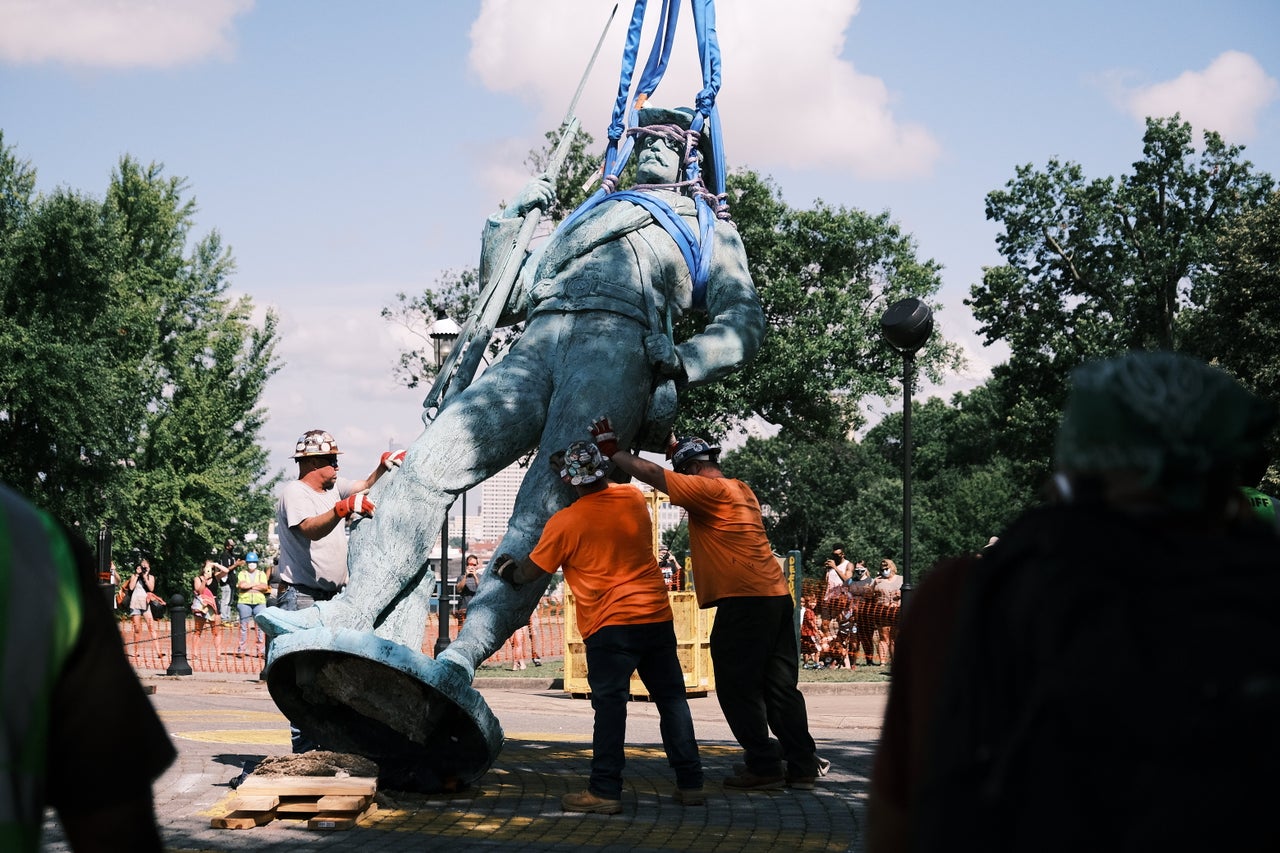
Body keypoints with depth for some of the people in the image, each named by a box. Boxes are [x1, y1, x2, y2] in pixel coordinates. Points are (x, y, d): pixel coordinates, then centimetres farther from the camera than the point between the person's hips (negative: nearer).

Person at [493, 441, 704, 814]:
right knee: (672, 698, 9)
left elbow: (530, 571, 5)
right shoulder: (634, 499, 4)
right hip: (658, 616, 4)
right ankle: (690, 783, 11)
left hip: (610, 624, -4)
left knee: (610, 706, -3)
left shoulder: (565, 522, -7)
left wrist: (508, 569, 24)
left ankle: (604, 791, -5)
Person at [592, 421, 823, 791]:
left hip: (744, 603, -9)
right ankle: (802, 767, 11)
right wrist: (676, 447, 40)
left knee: (737, 689, 0)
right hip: (777, 597, 9)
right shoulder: (740, 490, 18)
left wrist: (612, 451, 1)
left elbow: (652, 474, -11)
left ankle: (764, 767, 1)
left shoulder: (709, 490, -8)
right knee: (781, 687, 10)